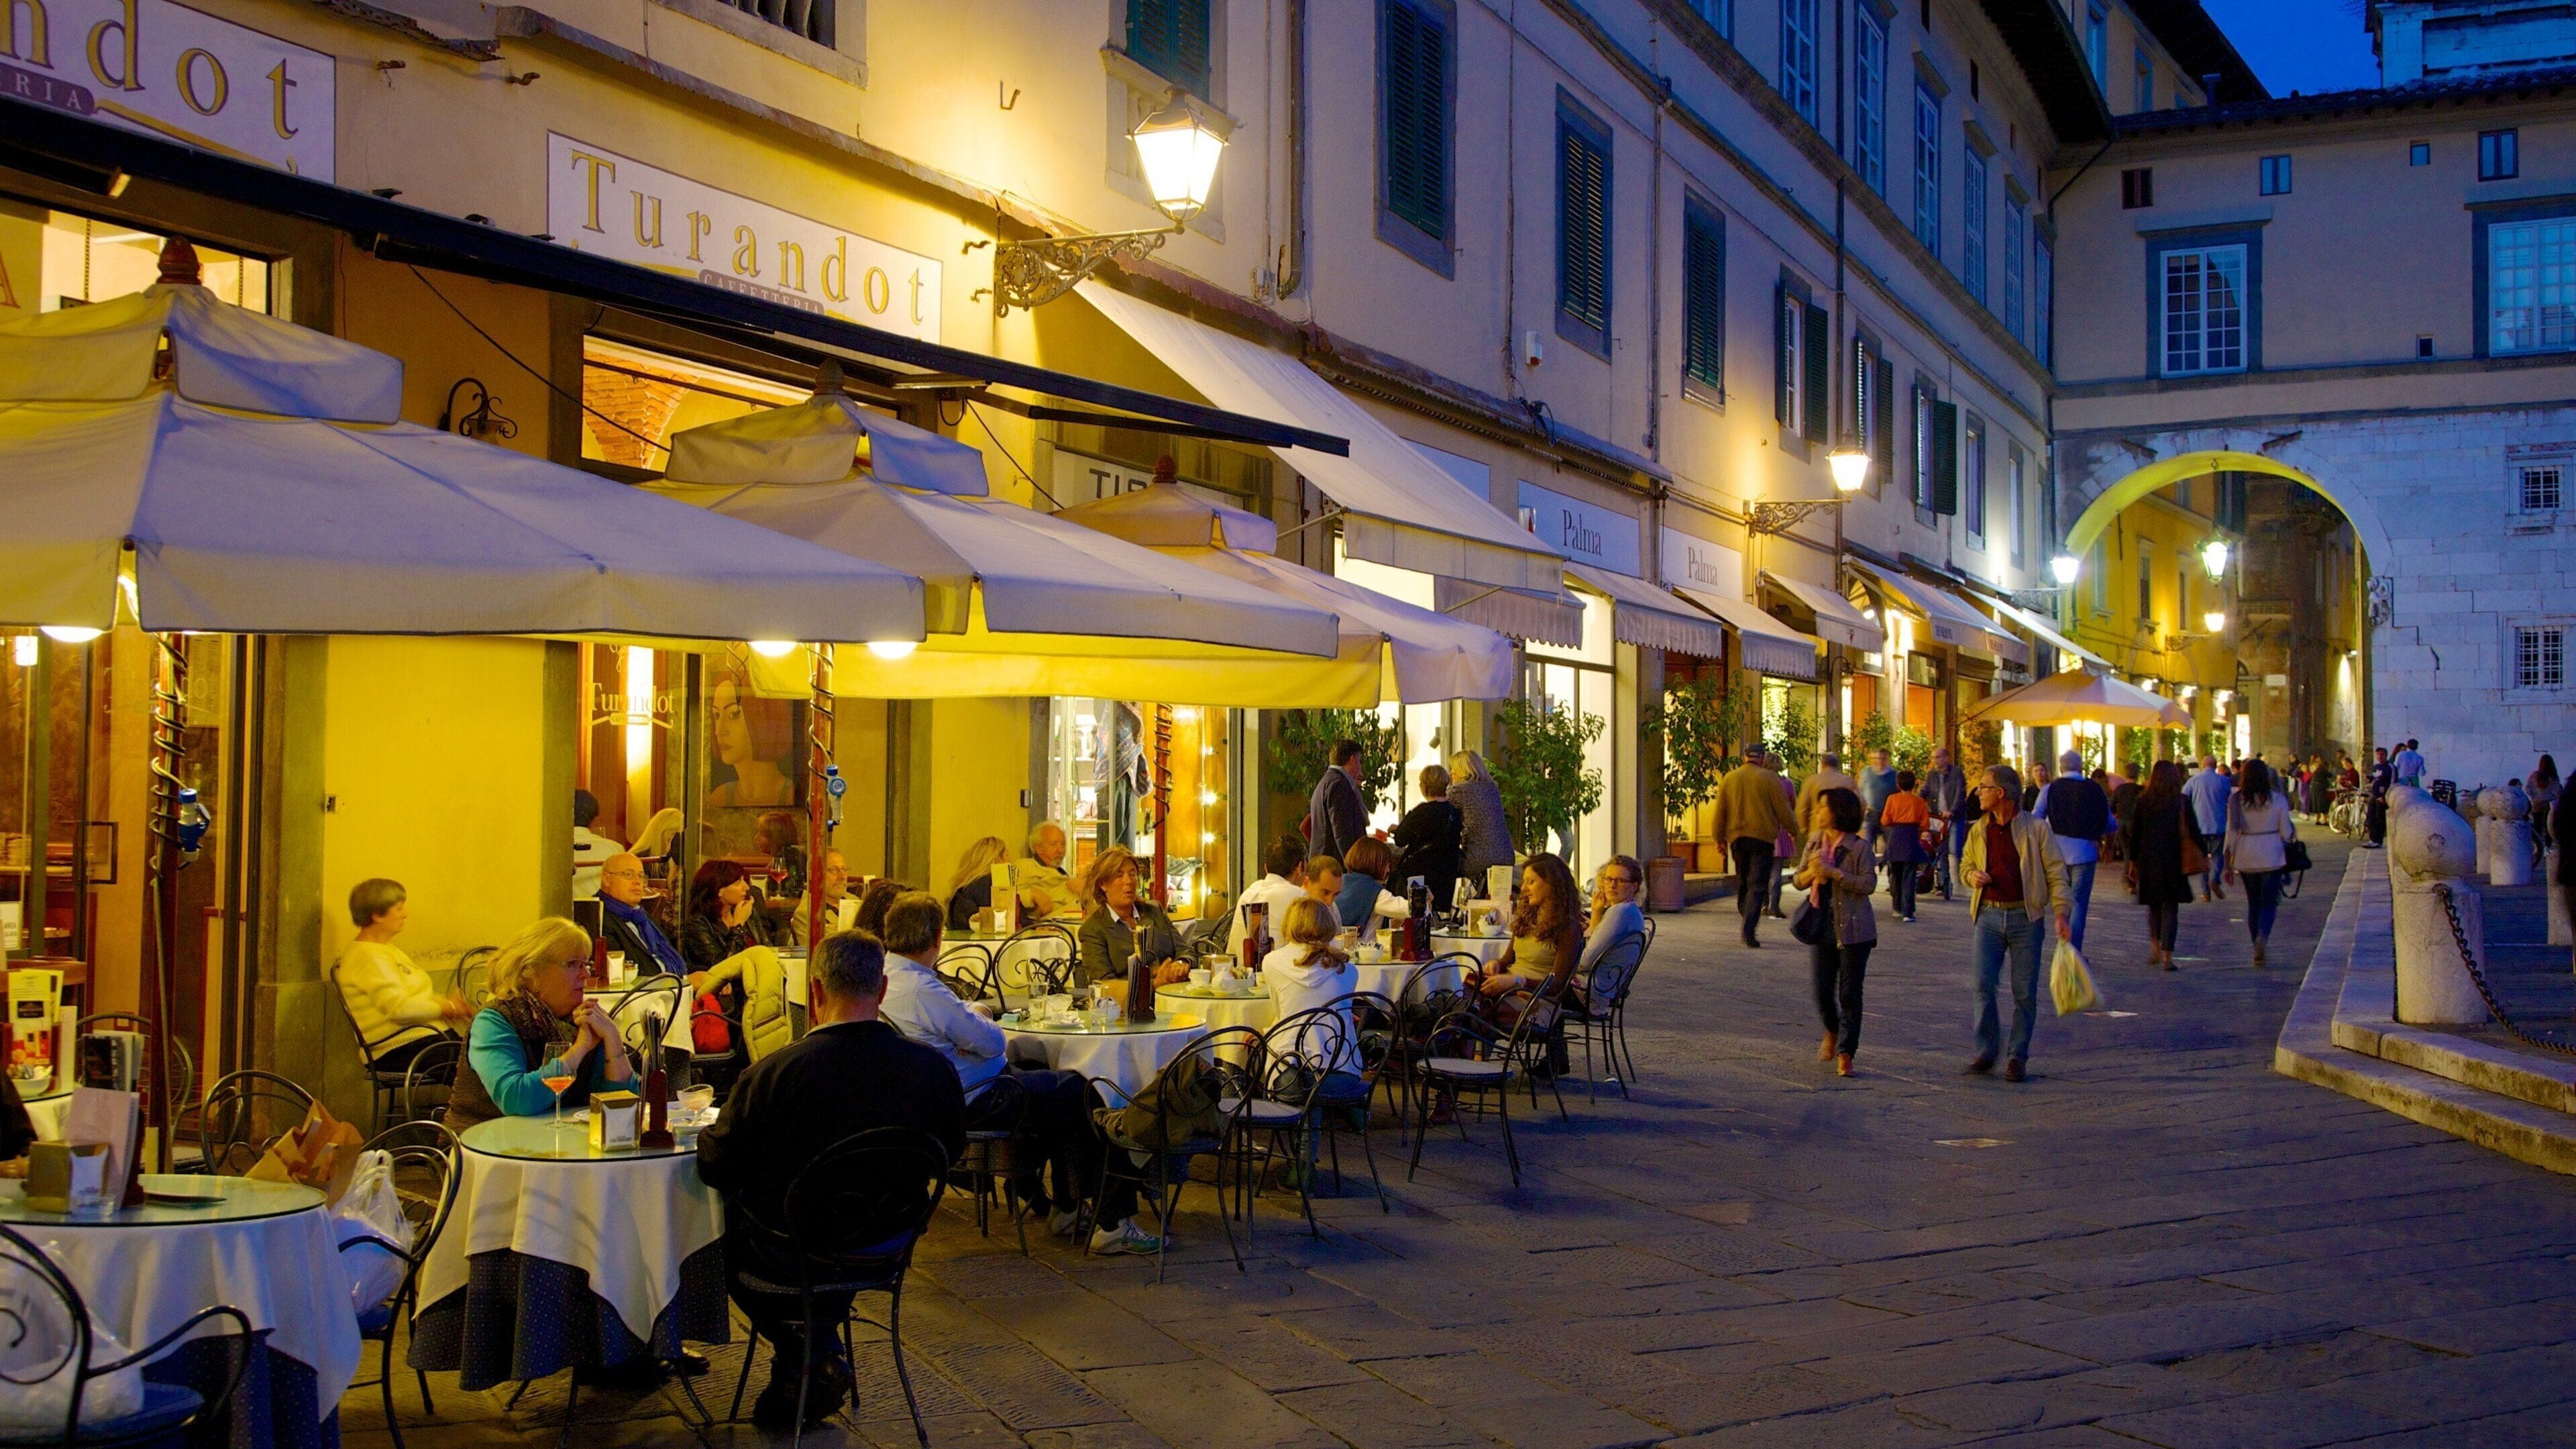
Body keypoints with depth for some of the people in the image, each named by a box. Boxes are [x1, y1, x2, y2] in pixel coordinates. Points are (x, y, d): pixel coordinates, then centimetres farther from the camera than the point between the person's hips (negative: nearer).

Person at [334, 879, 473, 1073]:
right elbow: (399, 1008, -19)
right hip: (401, 1050, -10)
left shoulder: (387, 950, 23)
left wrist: (447, 1002, 4)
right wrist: (446, 1008, -7)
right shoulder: (367, 958, -10)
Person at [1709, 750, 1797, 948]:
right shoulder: (1769, 779, -4)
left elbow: (1719, 812, 9)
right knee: (1757, 885, -5)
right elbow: (1783, 811, -2)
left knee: (1743, 883, 16)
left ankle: (1748, 928, 19)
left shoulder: (1729, 778, 7)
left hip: (1737, 837, 4)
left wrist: (1719, 839, 17)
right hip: (1763, 838, -4)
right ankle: (1749, 931, -18)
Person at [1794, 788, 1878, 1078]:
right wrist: (1812, 872, -11)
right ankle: (1832, 1033, 34)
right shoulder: (1814, 842, 9)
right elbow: (1799, 881, 11)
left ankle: (1845, 1054, 3)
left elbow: (1869, 884, -16)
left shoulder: (1859, 847, -7)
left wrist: (1834, 872, -21)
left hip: (1853, 929, -4)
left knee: (1850, 993, -2)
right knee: (1822, 991, 4)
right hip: (1821, 925, 4)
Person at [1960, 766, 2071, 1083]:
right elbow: (1965, 865, 23)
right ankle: (1987, 1051, 7)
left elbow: (2056, 873, -2)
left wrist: (2060, 914, -13)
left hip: (2026, 917, -3)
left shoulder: (2036, 830, -2)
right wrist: (1973, 876, -1)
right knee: (1984, 984, -7)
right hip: (1989, 916, 3)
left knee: (2025, 991, 1)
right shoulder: (1978, 831, 10)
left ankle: (2017, 1056, 11)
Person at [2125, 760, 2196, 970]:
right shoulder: (2182, 803, -4)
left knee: (2154, 905, 18)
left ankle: (2155, 947, 8)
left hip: (2148, 861, 1)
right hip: (2173, 861, -1)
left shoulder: (2141, 802, -1)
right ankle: (2167, 956, -4)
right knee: (2170, 906, 2)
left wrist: (2133, 862, 9)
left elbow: (2134, 834, 1)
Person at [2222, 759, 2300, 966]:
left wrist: (2229, 863, 3)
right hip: (2272, 857, -2)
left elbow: (2232, 832, -3)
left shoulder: (2236, 800, -4)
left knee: (2253, 902, 14)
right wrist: (2293, 831, 21)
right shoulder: (2278, 799, -6)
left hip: (2246, 858, 2)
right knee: (2270, 902, 3)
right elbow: (2286, 832, -3)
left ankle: (2257, 949, 15)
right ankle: (2263, 936, -24)